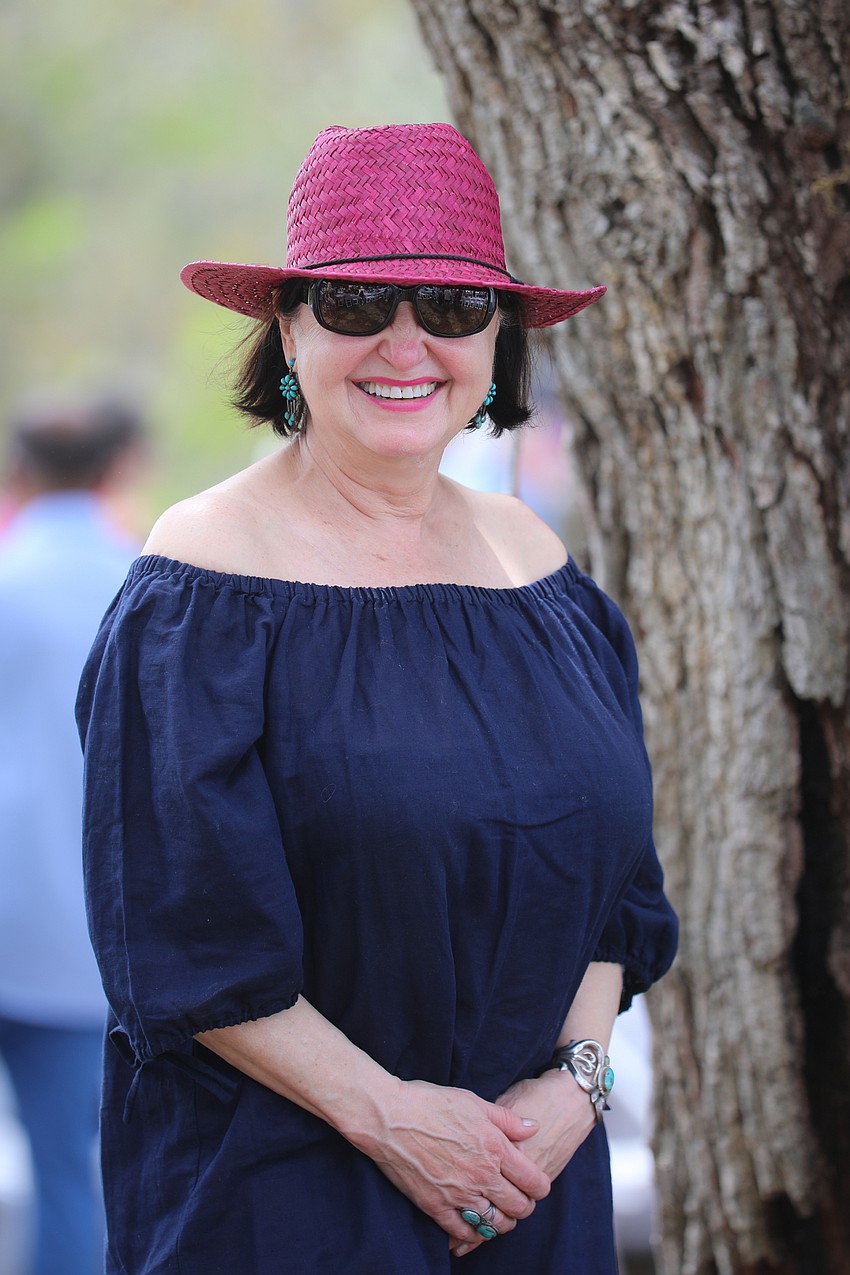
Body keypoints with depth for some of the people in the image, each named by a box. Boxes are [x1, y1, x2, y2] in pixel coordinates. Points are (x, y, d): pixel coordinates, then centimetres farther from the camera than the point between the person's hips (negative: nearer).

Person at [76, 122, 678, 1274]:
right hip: (275, 1181, -5)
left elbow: (607, 875, 7)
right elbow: (179, 930, -15)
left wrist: (576, 1079, -7)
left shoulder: (535, 565, 5)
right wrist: (383, 1113, -16)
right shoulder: (205, 585, -11)